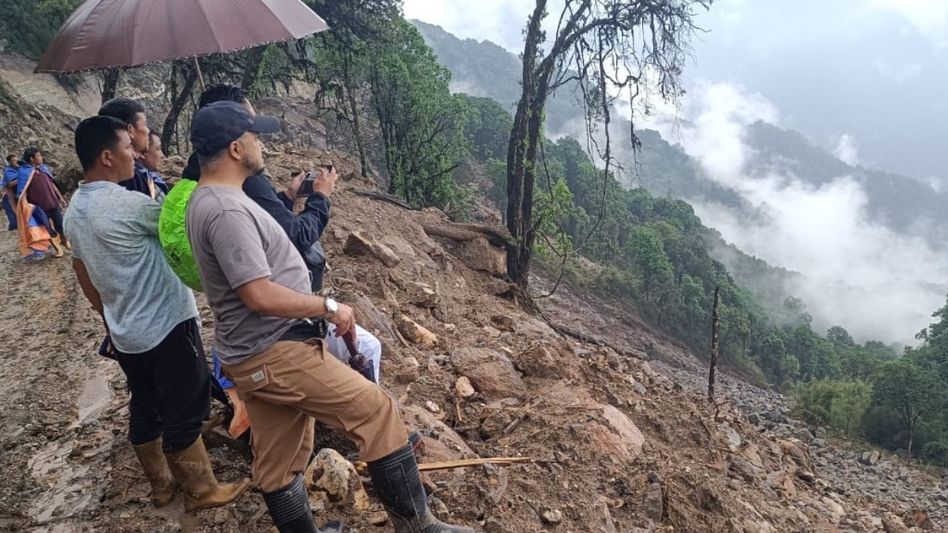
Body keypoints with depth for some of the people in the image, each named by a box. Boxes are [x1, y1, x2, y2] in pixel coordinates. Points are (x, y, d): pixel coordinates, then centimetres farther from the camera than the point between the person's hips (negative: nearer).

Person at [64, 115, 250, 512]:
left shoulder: (75, 210, 5)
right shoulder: (127, 204, -24)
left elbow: (84, 276, 15)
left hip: (125, 334, 9)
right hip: (167, 327, -9)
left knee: (145, 408, 19)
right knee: (184, 412, 5)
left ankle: (161, 483, 36)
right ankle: (201, 490, 20)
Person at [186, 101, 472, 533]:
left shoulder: (207, 200, 12)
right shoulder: (226, 210, -23)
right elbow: (261, 296, -27)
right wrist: (329, 307, -16)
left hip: (255, 354, 11)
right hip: (273, 353, -11)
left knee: (277, 461, 18)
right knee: (376, 411, -7)